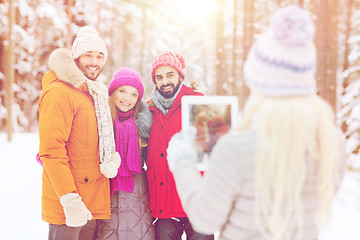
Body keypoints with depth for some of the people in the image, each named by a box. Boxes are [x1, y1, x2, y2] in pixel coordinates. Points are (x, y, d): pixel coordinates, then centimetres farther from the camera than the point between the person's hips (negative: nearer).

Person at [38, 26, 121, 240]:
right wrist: (70, 200, -24)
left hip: (95, 202, 8)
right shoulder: (59, 92, -12)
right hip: (66, 204, -8)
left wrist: (113, 160, 0)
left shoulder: (96, 94, 15)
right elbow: (51, 151, -20)